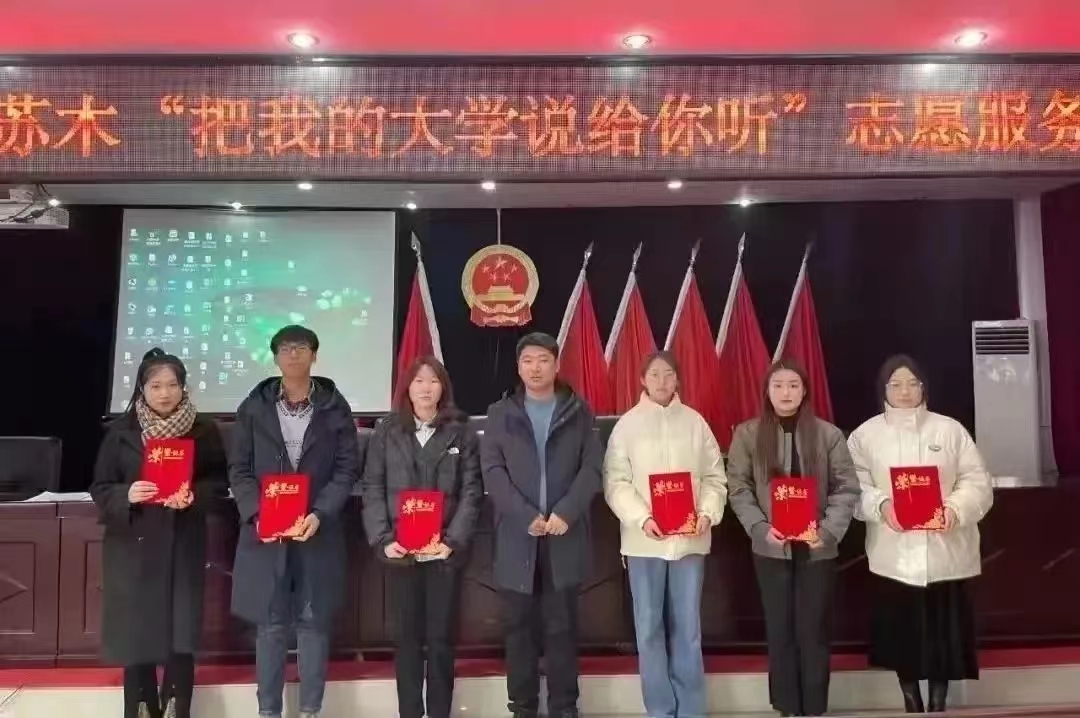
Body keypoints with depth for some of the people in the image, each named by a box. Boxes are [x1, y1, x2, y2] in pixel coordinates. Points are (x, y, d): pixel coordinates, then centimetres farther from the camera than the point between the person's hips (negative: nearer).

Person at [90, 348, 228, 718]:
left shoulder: (204, 430, 0)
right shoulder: (121, 431, 1)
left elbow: (219, 482, 3)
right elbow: (100, 488, 3)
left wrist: (194, 496, -17)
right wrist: (126, 495, -18)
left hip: (183, 546, 0)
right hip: (133, 546, 1)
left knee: (181, 634, -2)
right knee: (136, 632, 4)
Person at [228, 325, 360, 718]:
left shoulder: (335, 407, 2)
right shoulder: (253, 408, 5)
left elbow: (346, 470, 0)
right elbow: (239, 470, 4)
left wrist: (320, 514, -13)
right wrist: (256, 514, -12)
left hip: (317, 532, 0)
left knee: (313, 622, 7)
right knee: (271, 624, 6)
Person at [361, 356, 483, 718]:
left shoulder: (461, 431, 3)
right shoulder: (387, 431, 6)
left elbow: (472, 490, -1)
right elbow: (373, 489, 2)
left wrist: (454, 539, -12)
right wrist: (383, 539, -9)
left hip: (444, 550, -1)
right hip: (401, 550, 1)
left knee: (442, 636, 6)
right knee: (407, 636, 8)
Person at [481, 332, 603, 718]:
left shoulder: (579, 412, 7)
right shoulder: (500, 413, 7)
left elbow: (592, 469, 0)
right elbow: (493, 471, -2)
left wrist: (565, 513, -14)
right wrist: (526, 516, -14)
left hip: (565, 536, 0)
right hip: (517, 537, 1)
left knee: (562, 626, 5)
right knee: (520, 627, 7)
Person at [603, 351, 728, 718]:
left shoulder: (695, 422, 5)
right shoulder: (628, 424, 1)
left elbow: (714, 478, 6)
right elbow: (615, 482, -4)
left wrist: (708, 513, -11)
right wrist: (642, 518, -17)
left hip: (690, 539, 1)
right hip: (644, 540, -1)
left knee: (687, 629, 7)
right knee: (650, 628, 6)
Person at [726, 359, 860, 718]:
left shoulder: (828, 434, -1)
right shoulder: (747, 434, 0)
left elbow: (847, 488, -2)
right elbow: (738, 489, -2)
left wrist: (829, 530, -15)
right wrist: (761, 528, -16)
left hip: (817, 548, 0)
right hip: (770, 549, 1)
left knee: (813, 631, 7)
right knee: (780, 631, 9)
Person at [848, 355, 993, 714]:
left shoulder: (950, 429, 4)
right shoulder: (865, 435, 3)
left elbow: (978, 482, 0)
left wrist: (956, 508, -18)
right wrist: (881, 504, -23)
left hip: (945, 553, 0)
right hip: (894, 555, 0)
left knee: (944, 632, 8)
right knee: (901, 632, 8)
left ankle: (938, 704, 26)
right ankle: (912, 704, 27)